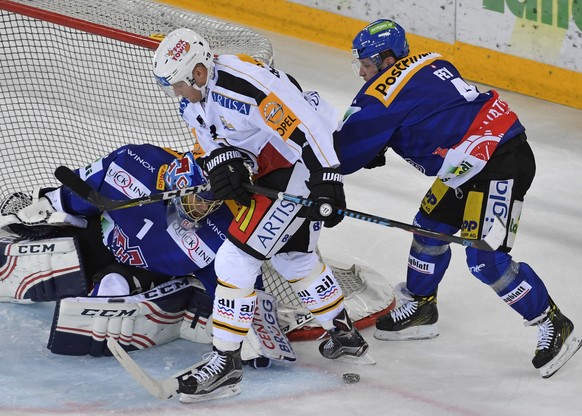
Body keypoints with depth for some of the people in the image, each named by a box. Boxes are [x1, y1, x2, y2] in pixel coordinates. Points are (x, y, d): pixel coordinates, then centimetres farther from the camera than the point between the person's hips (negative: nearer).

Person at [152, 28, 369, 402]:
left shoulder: (243, 83, -28)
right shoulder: (192, 99, 3)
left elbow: (303, 122, -28)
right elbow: (212, 141, 11)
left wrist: (327, 180, -27)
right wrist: (222, 164, -13)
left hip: (306, 163, -11)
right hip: (268, 166, 11)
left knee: (237, 256, -13)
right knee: (293, 255, 26)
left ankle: (225, 361, -7)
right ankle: (344, 333, 45)